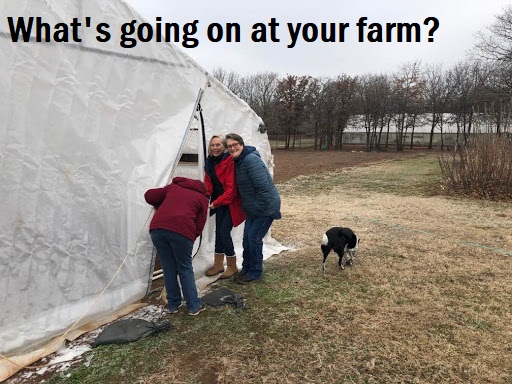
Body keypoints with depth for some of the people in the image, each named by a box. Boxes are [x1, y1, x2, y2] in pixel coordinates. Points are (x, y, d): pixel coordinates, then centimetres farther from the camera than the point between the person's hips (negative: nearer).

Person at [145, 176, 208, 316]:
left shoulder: (173, 187, 29)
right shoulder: (202, 198, 21)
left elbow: (149, 195, 26)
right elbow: (199, 226, 13)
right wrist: (190, 240, 27)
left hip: (157, 228, 3)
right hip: (181, 230, -3)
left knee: (168, 268, 16)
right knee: (185, 269, 13)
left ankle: (173, 304, 27)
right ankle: (194, 305, 19)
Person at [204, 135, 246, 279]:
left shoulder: (229, 162, -20)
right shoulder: (209, 162, 3)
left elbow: (231, 188, -22)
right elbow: (208, 182, 5)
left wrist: (216, 203, -22)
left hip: (230, 203, -7)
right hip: (219, 202, 7)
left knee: (224, 232, -9)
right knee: (218, 231, 12)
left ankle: (232, 267, 9)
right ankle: (218, 264, 26)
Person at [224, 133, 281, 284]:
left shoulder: (251, 160, -24)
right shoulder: (238, 161, 6)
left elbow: (263, 188, -28)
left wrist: (257, 209, -20)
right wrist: (248, 208, 13)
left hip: (266, 207, -9)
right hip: (253, 208, 9)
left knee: (254, 237, -5)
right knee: (247, 237, 12)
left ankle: (255, 273, 12)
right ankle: (246, 268, 29)